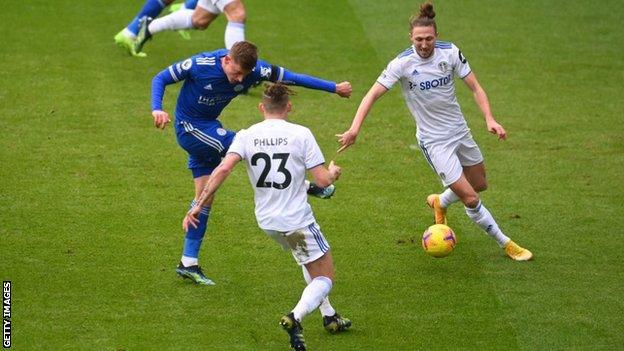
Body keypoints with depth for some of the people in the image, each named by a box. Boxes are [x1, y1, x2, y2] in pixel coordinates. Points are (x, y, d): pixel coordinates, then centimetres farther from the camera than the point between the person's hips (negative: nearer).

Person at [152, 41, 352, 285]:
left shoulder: (254, 70, -14)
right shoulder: (200, 65, -26)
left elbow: (291, 77, -5)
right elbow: (160, 79, -15)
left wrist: (334, 88, -1)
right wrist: (157, 109, -32)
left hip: (209, 127, 6)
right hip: (189, 127, -6)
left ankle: (188, 264, 10)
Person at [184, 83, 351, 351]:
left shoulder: (246, 136, -2)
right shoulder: (301, 134, -11)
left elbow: (223, 169, -16)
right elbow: (322, 180, -12)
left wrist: (198, 206, -14)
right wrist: (333, 173, 12)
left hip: (266, 221, 5)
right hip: (297, 219, -5)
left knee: (309, 260, 32)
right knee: (325, 278, 6)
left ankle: (329, 316, 35)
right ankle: (295, 318, -21)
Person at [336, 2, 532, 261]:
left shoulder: (450, 53, -9)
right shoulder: (403, 63, -19)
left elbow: (475, 87, -5)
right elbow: (373, 95, -20)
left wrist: (489, 119, -20)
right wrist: (355, 128, -33)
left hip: (460, 131, 5)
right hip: (434, 140, -5)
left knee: (480, 184, 22)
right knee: (470, 198, -9)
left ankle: (440, 202, 50)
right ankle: (506, 244, 9)